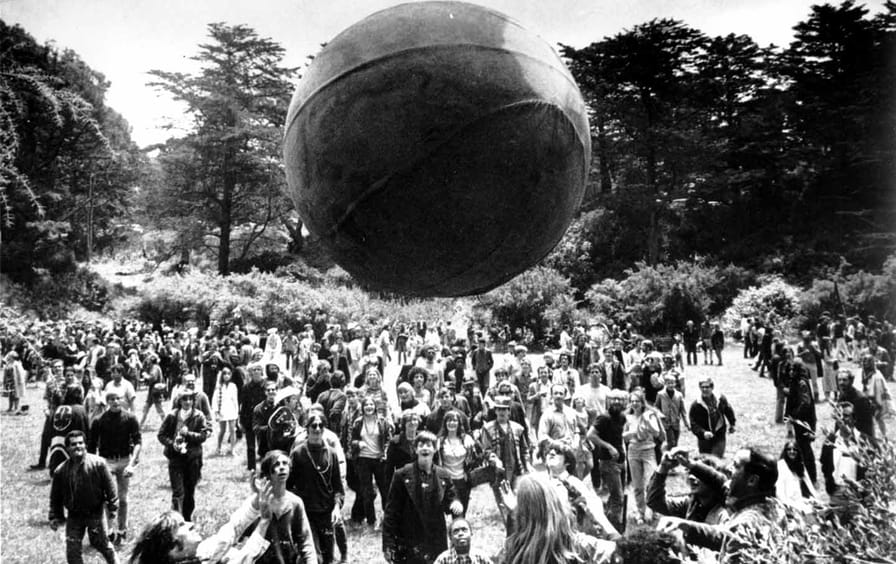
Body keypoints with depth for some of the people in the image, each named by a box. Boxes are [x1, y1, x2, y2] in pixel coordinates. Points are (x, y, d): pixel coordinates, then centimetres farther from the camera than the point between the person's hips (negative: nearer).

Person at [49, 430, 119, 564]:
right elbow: (55, 497, 6)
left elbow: (109, 486, -7)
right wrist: (55, 517, 4)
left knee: (102, 543, 7)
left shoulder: (98, 464, -13)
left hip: (95, 513, -3)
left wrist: (112, 507, -8)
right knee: (72, 549, 5)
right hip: (74, 516, 3)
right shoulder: (61, 471, -5)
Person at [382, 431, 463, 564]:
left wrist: (455, 504, -10)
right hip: (408, 544, -3)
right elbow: (391, 511, -5)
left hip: (437, 542, 3)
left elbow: (450, 501, 15)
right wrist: (388, 544, -8)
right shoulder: (402, 475, -6)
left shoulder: (443, 475, 5)